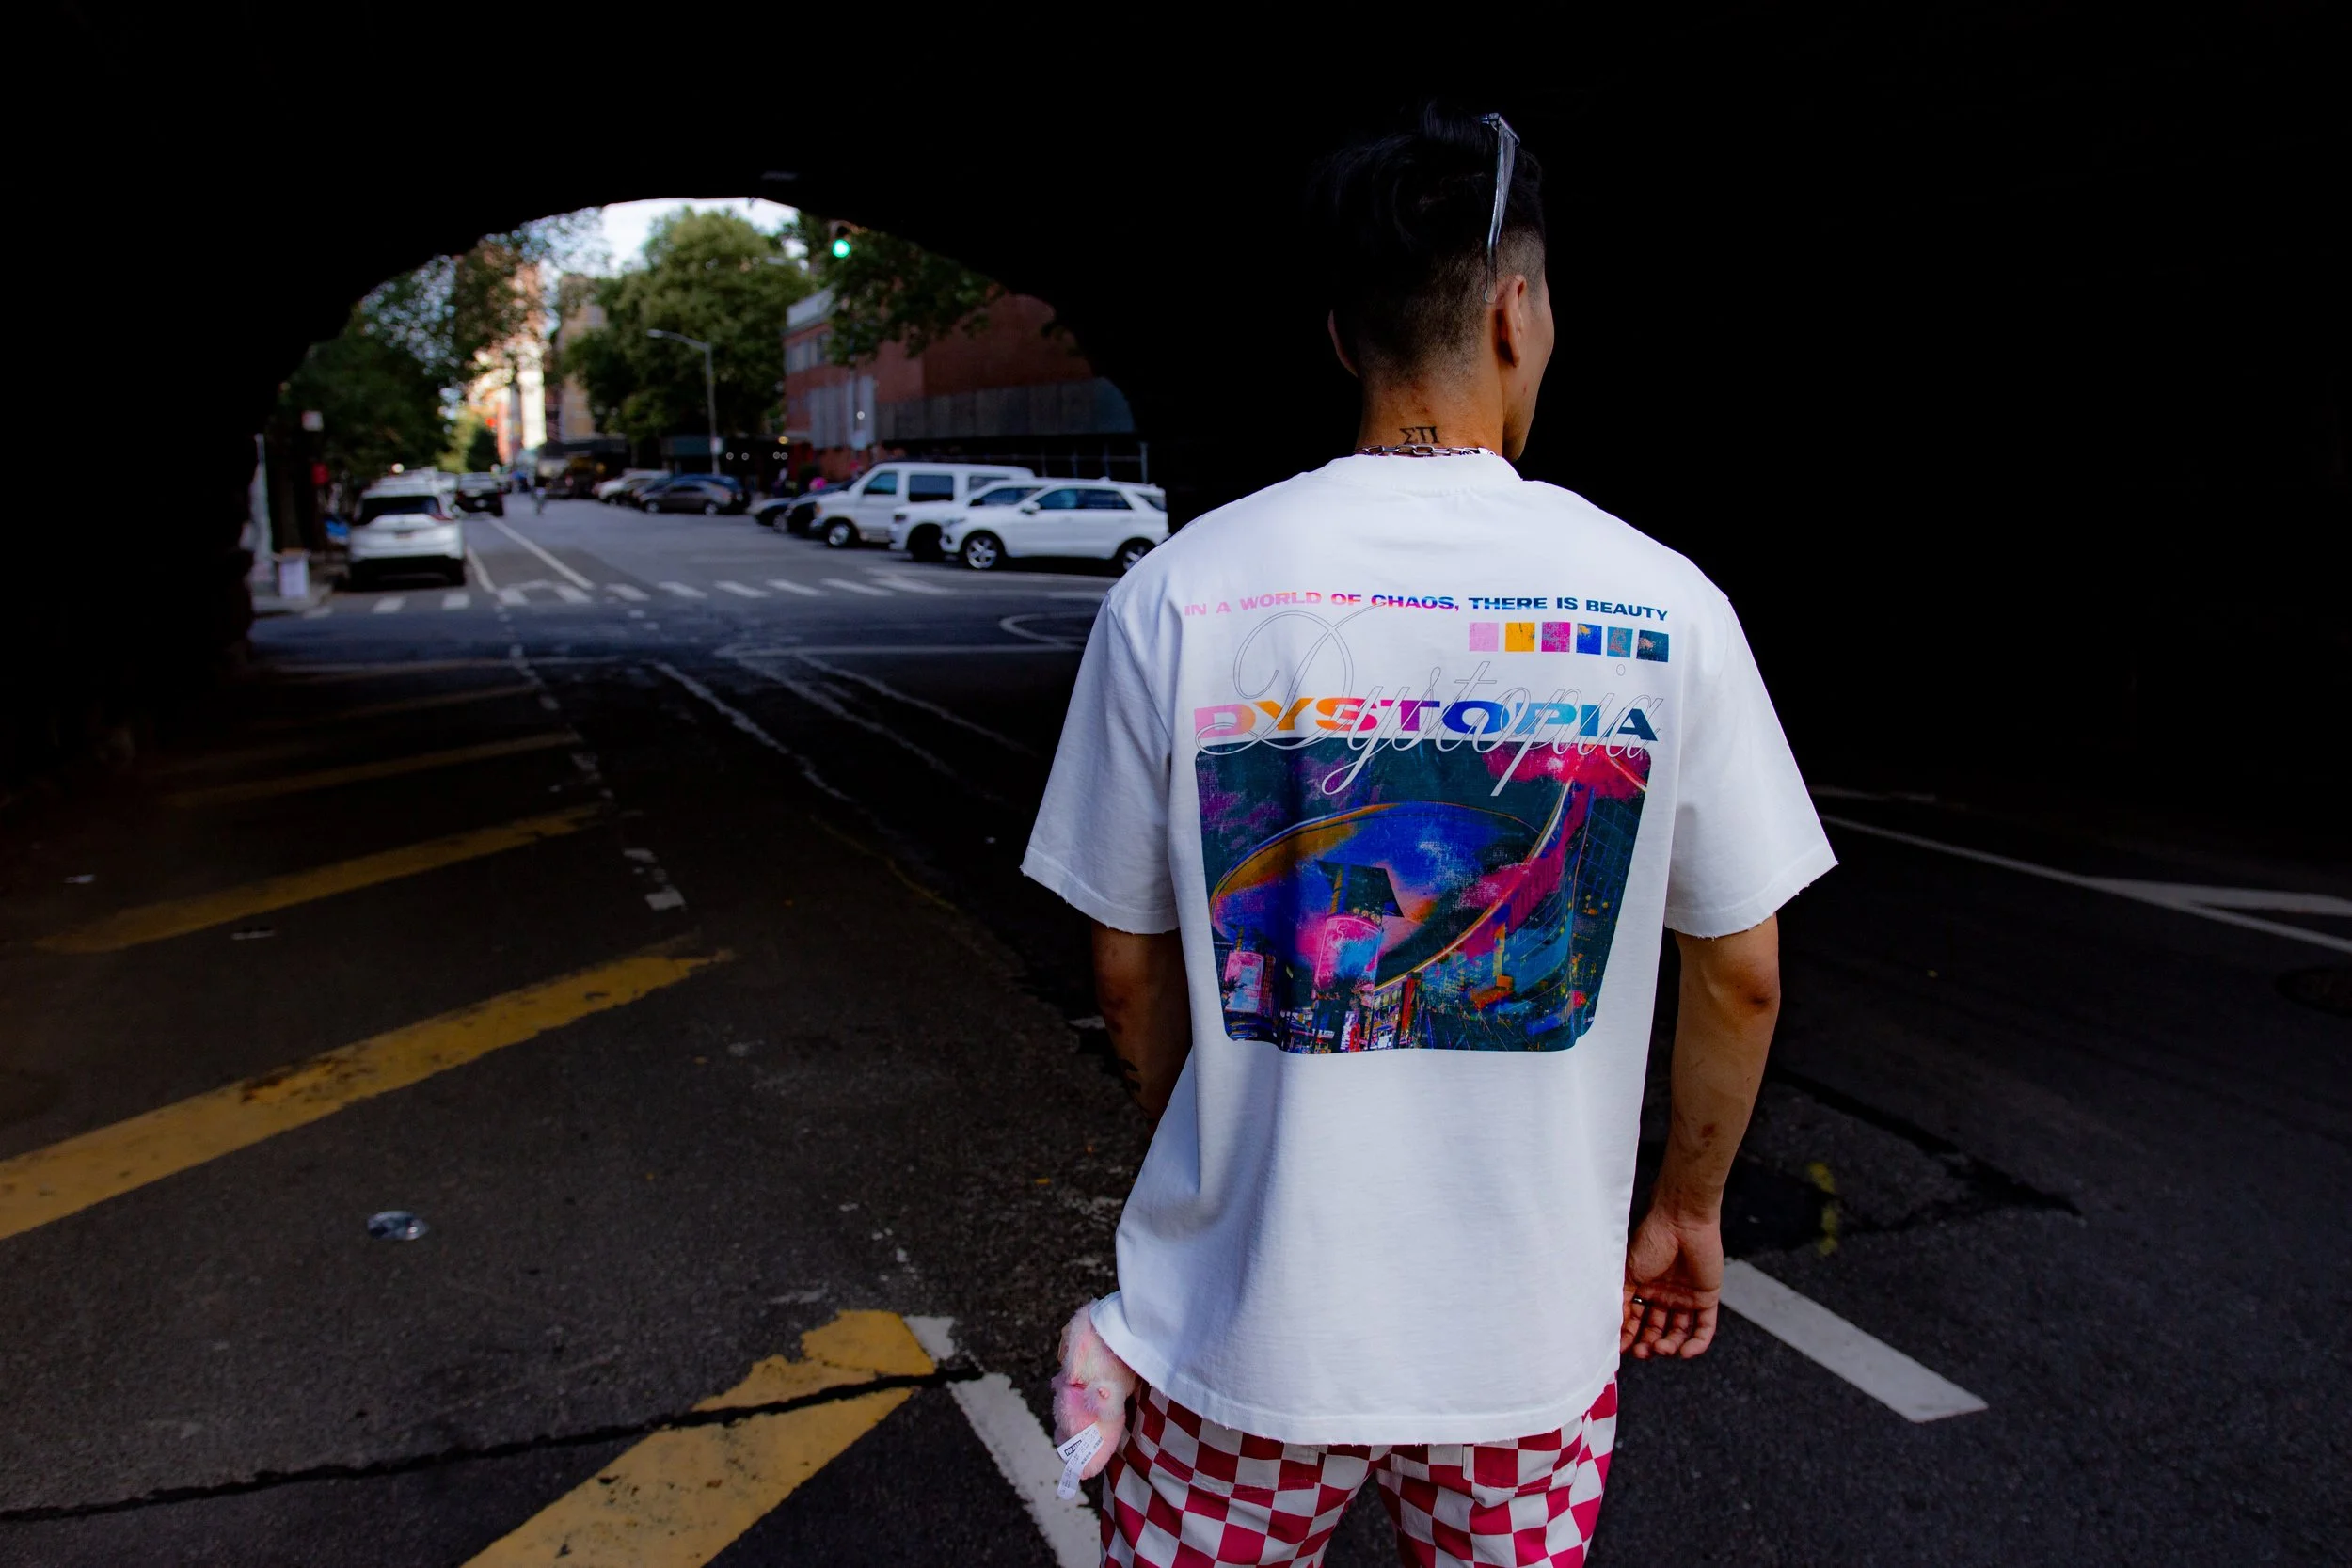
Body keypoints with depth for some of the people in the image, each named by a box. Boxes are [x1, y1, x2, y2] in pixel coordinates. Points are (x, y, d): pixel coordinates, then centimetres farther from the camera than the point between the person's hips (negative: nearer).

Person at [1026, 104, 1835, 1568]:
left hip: (1248, 1322, 0)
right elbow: (1742, 976, -1)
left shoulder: (1177, 593, -10)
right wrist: (1687, 1210, 16)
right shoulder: (1665, 606, -9)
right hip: (1534, 1335, 1)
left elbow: (1132, 969, -1)